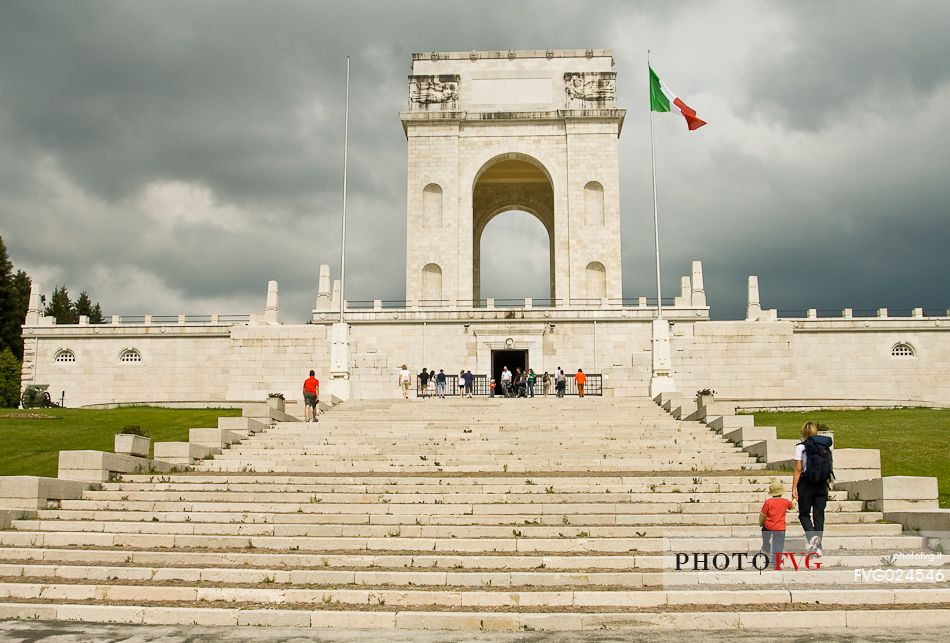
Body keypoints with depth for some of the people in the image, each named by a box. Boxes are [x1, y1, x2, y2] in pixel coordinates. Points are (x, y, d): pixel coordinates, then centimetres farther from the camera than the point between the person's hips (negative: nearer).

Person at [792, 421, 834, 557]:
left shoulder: (801, 447, -7)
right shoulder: (825, 446, 6)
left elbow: (798, 469, -10)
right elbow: (828, 468, 9)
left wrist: (794, 488, -8)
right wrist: (827, 484, 19)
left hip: (806, 484, -4)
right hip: (822, 485, 4)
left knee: (804, 514, 8)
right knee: (819, 515, 8)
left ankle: (811, 536, -17)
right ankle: (817, 546, 6)